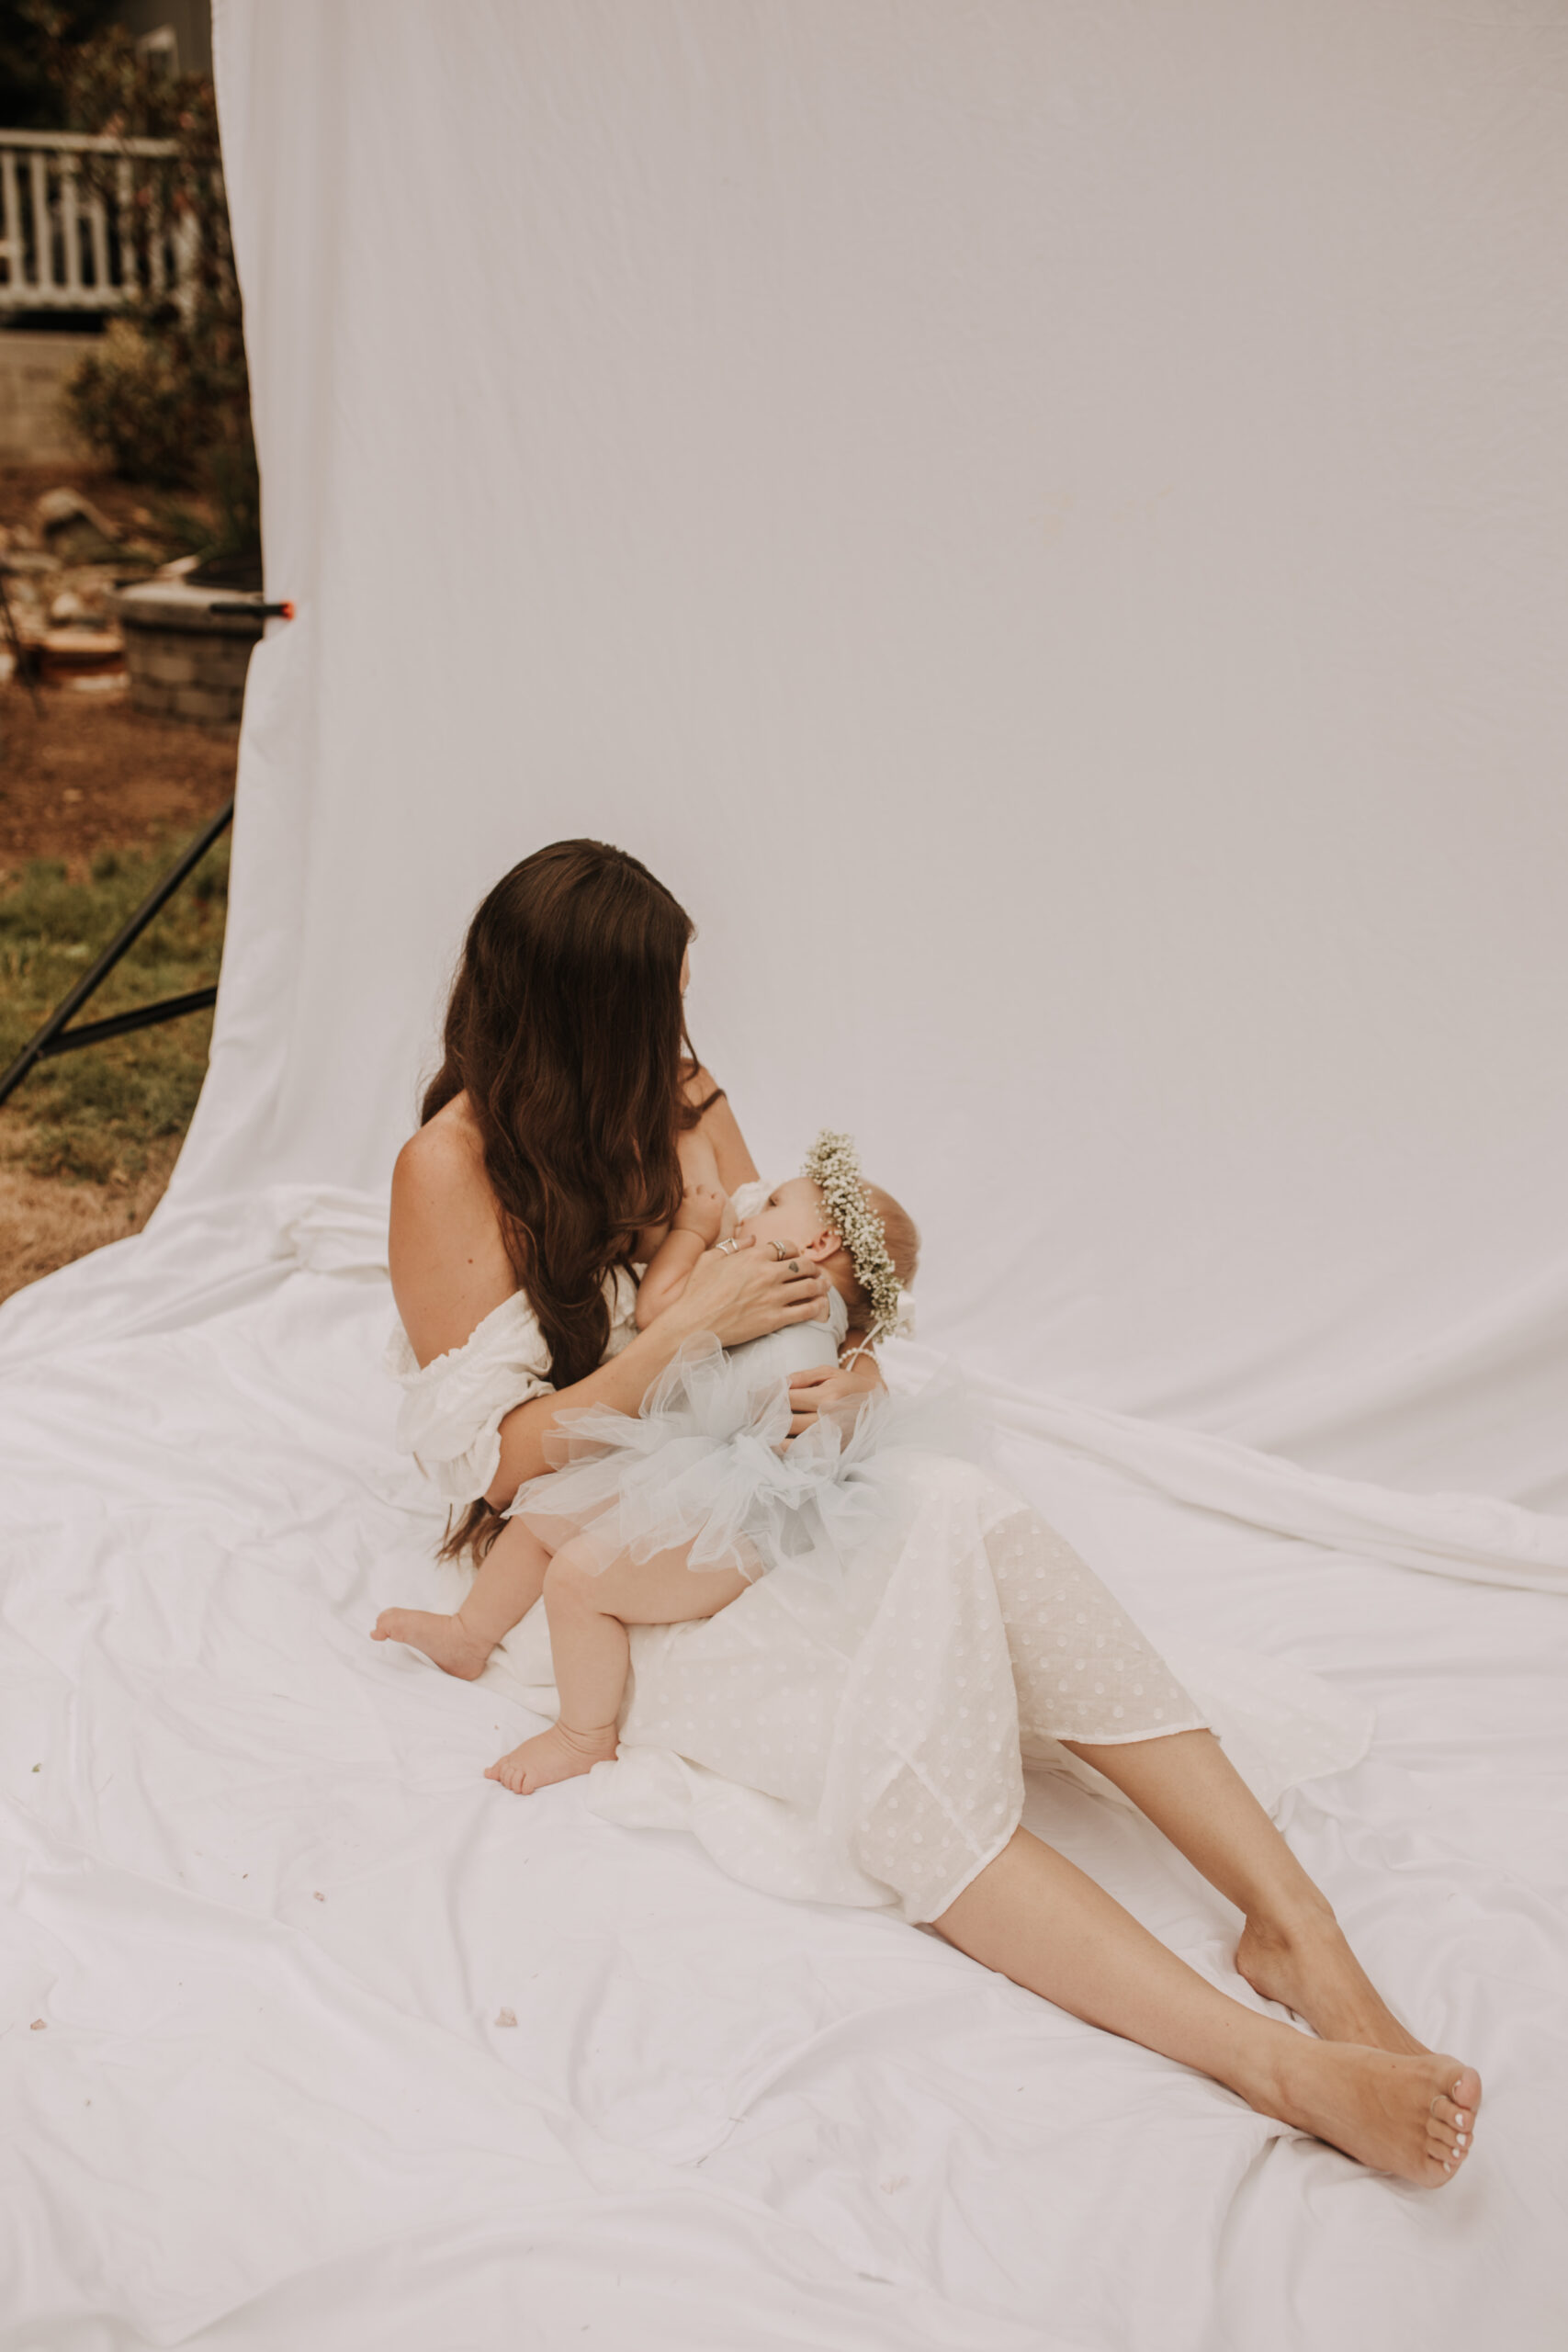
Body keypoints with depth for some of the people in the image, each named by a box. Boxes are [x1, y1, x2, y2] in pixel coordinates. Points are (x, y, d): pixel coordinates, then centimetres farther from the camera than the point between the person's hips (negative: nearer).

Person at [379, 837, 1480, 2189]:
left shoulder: (676, 1101, 6)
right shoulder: (451, 1170, -12)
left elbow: (787, 1303, 9)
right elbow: (509, 1457, -14)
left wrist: (849, 1374, -16)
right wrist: (692, 1324, -24)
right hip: (584, 1567, -4)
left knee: (959, 1520, -30)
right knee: (877, 1745, -31)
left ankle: (1304, 1935, -34)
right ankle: (1275, 2067, -36)